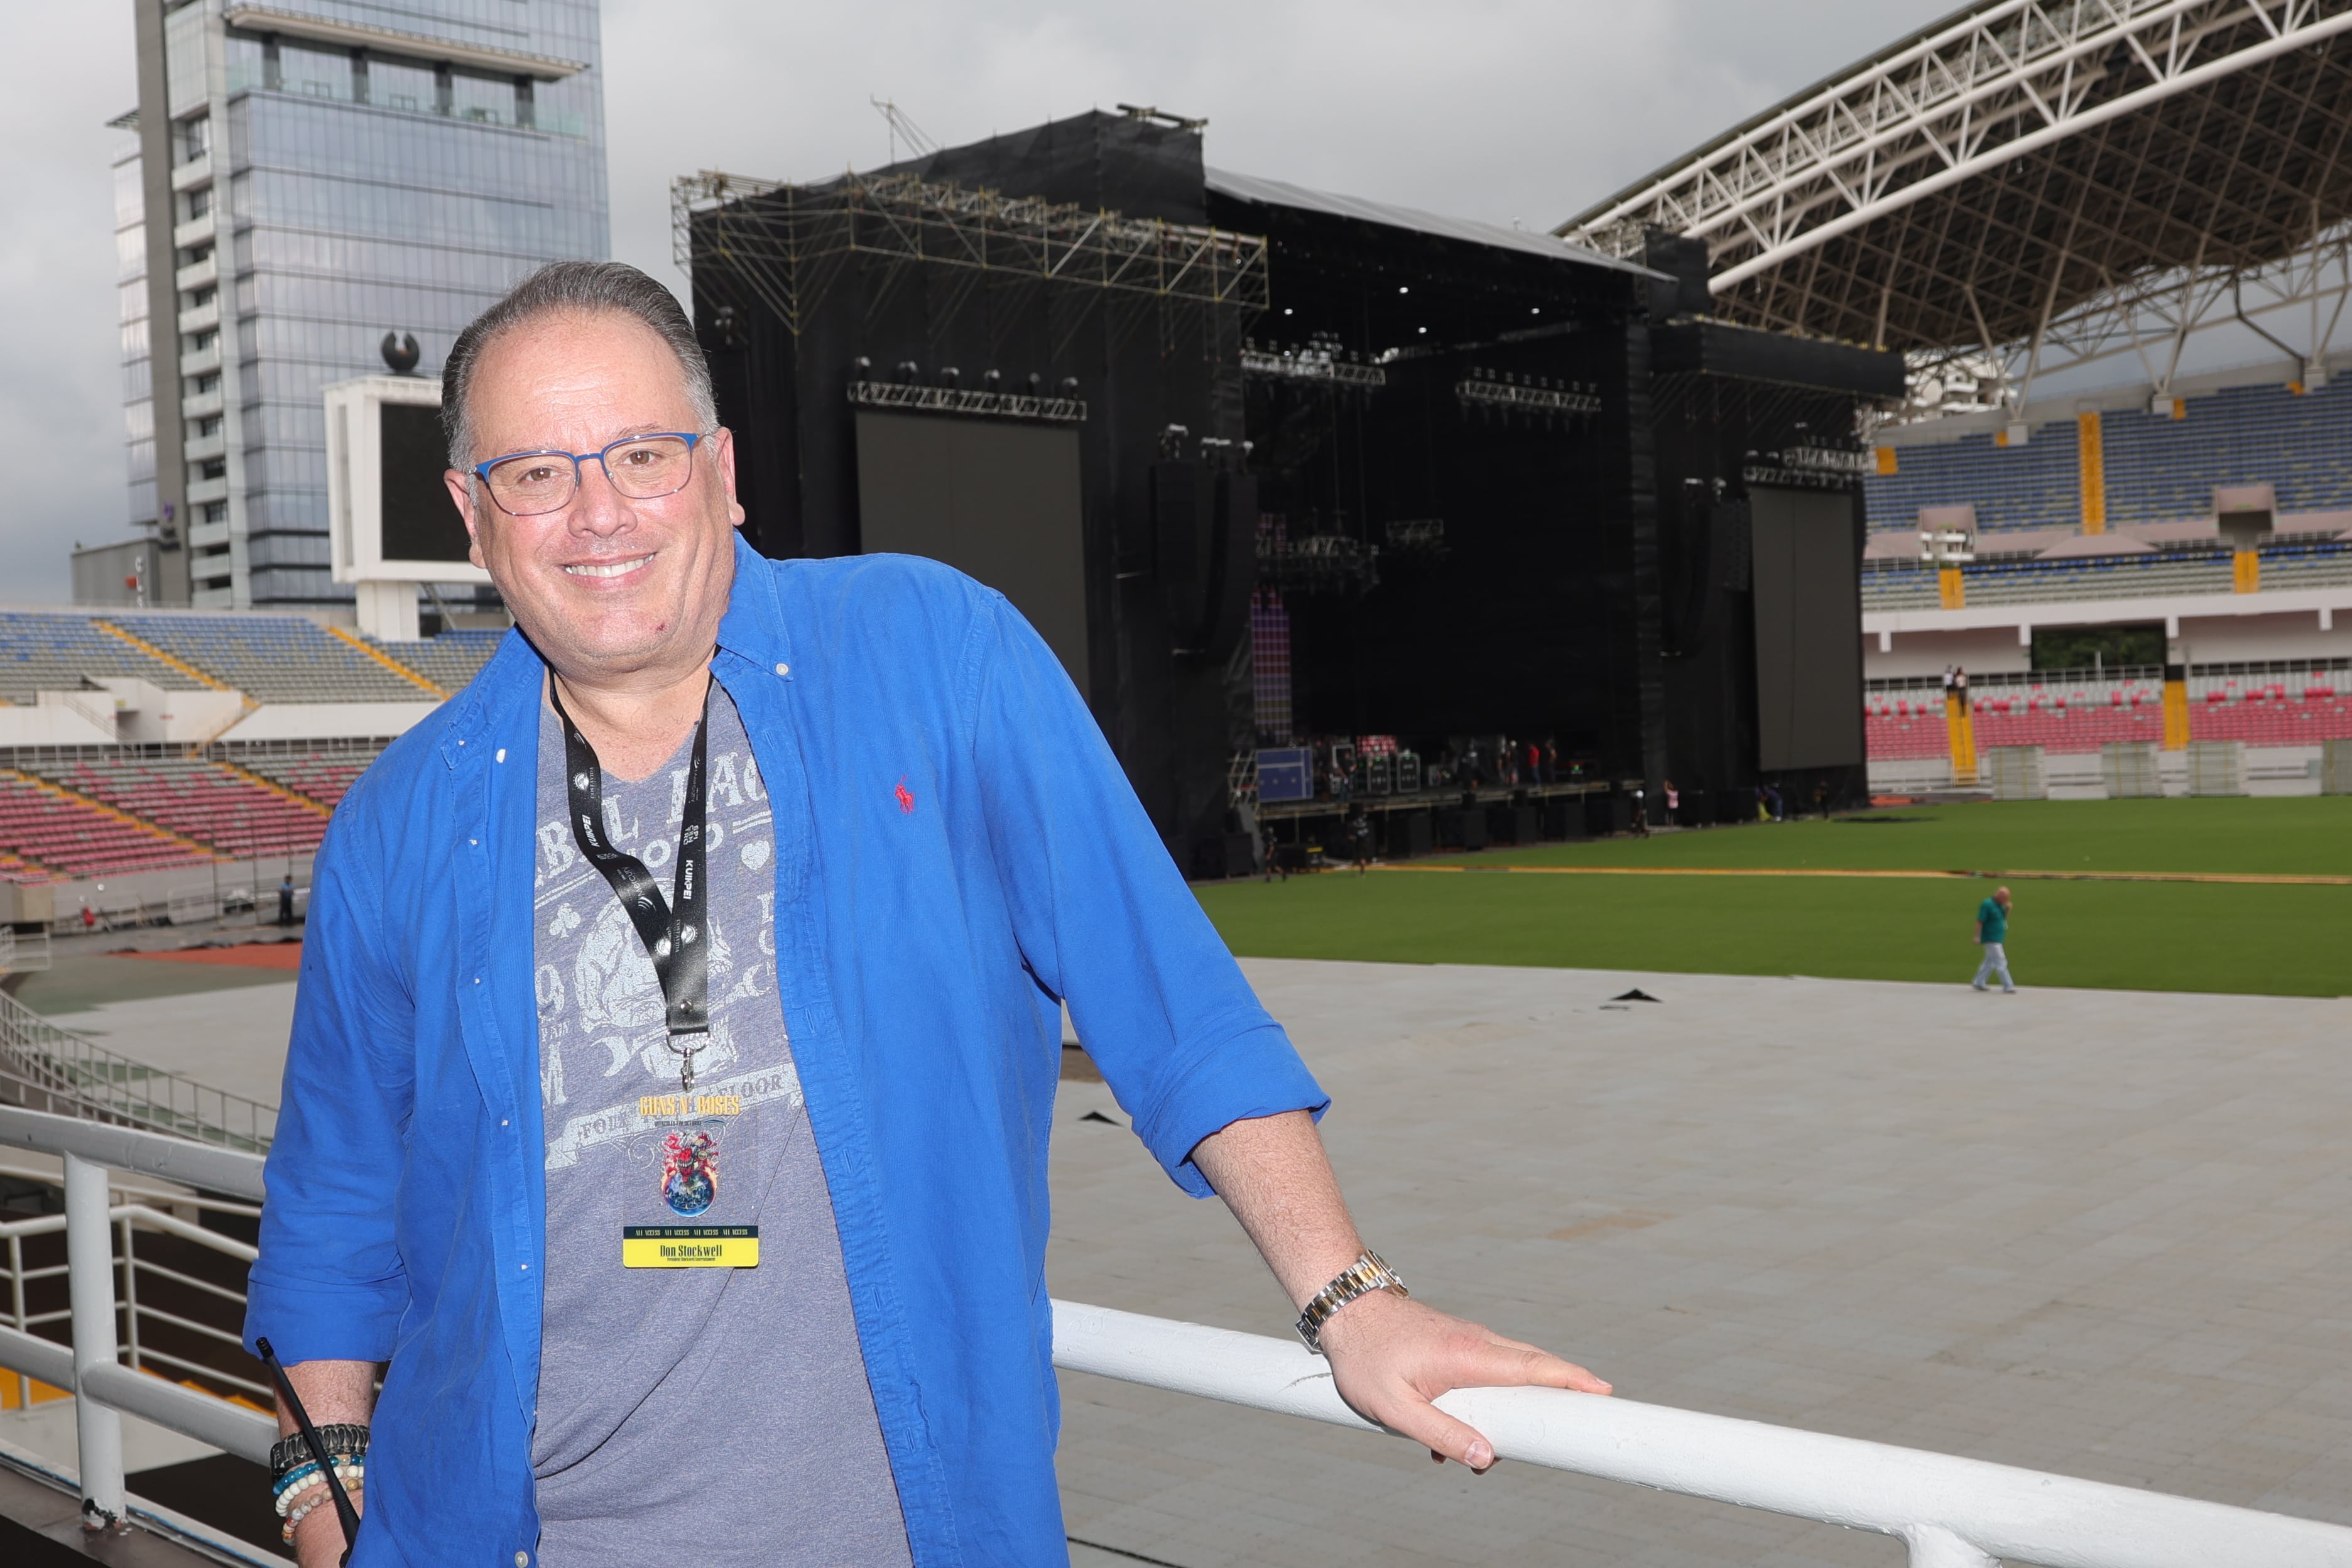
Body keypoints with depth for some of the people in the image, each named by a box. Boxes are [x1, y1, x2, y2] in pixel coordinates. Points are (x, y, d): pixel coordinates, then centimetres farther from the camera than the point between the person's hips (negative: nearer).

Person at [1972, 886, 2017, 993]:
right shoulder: (1987, 905, -17)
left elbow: (2003, 919, 17)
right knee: (2001, 963, -8)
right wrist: (1977, 937, -20)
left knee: (1990, 961, 17)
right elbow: (1980, 921, -17)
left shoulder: (2000, 905, 9)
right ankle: (2008, 987, -6)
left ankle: (1978, 983, 26)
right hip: (1991, 939, -9)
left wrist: (2007, 909, 0)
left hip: (1998, 939, 9)